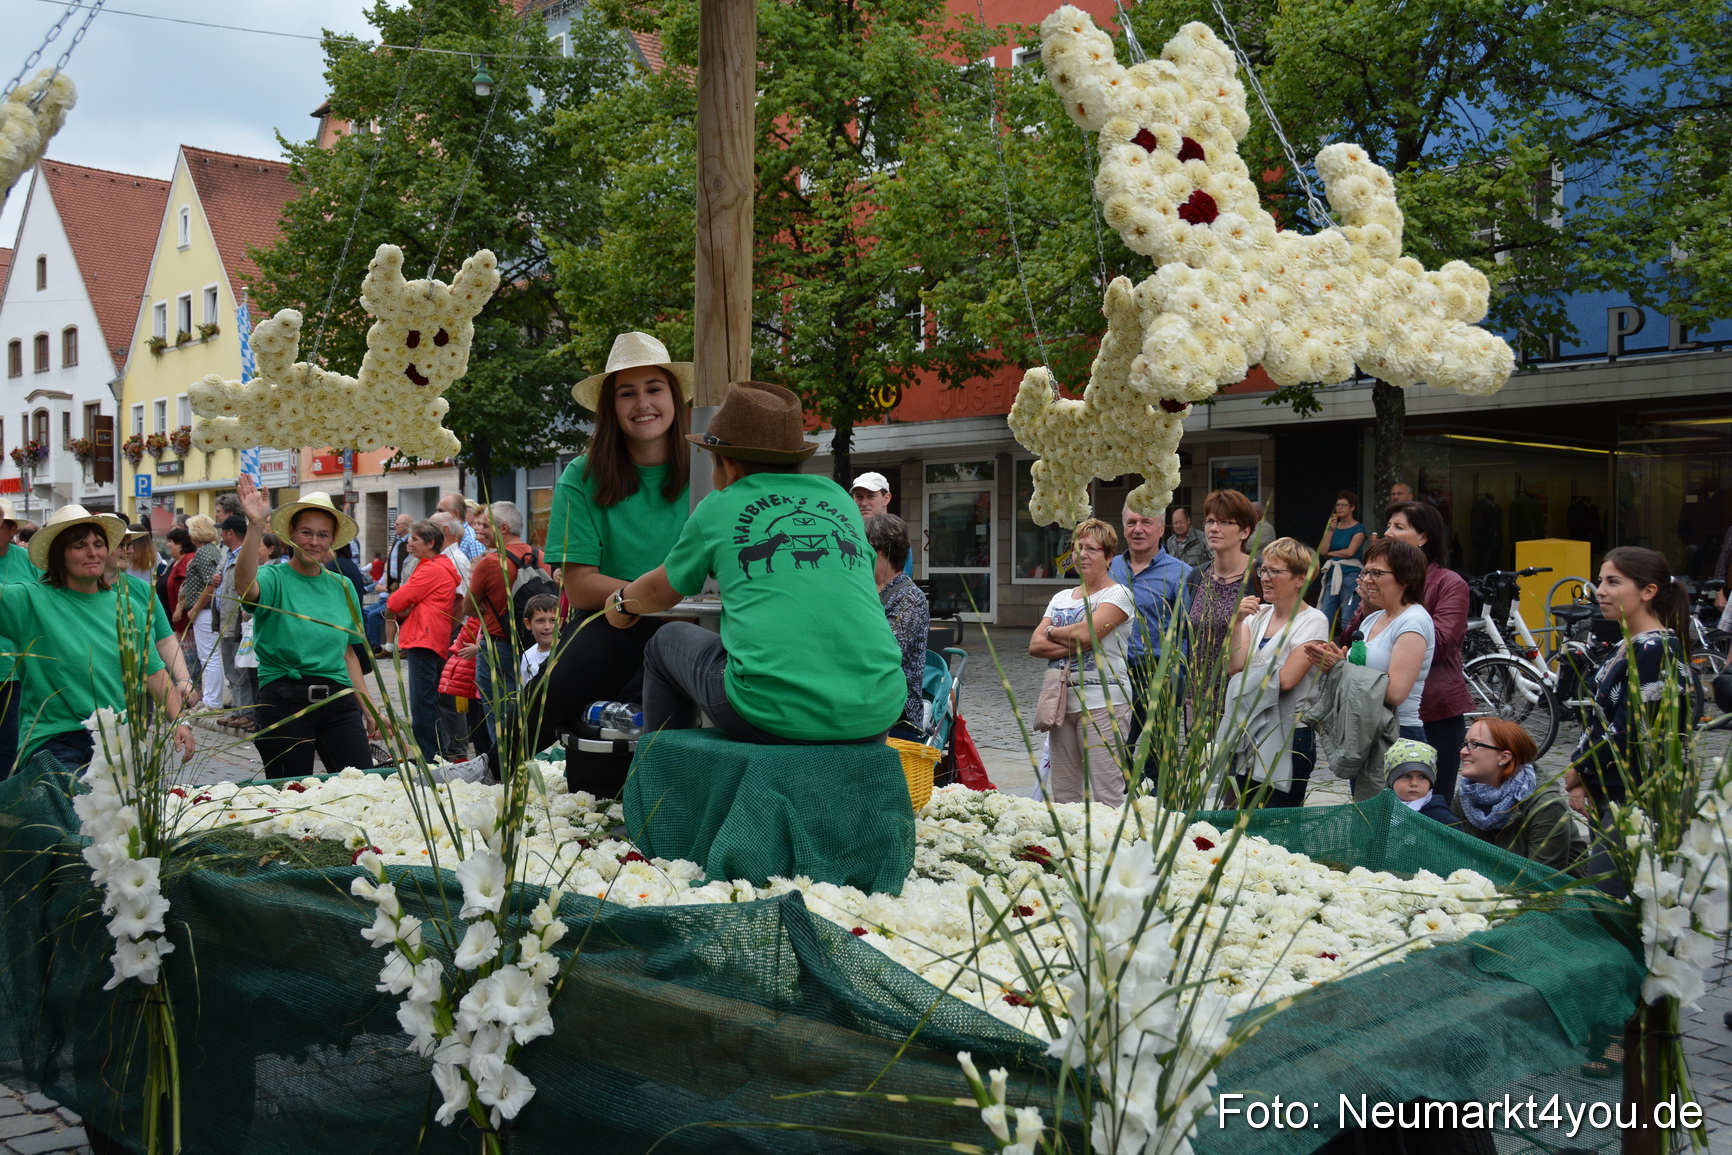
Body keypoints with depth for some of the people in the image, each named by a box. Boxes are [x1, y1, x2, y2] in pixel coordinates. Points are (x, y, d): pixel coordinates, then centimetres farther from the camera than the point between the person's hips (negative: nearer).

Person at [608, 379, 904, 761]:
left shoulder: (718, 508, 8)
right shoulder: (839, 498, 17)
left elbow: (660, 593, 26)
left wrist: (621, 602, 50)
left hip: (772, 716, -3)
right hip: (877, 717, 4)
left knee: (668, 643, 24)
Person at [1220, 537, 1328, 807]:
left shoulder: (1313, 622, -7)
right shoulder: (1258, 614, 10)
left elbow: (1286, 679, -17)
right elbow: (1234, 667, -1)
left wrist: (1246, 675, -3)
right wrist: (1238, 622, -9)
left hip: (1287, 738, -6)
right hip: (1247, 732, 6)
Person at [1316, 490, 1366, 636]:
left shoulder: (1358, 528, 0)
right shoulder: (1333, 527, 15)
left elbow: (1350, 551, -11)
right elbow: (1322, 550, 3)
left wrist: (1330, 553, 3)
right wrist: (1331, 530, -3)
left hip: (1350, 574, -6)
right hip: (1332, 574, 6)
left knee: (1347, 620, -6)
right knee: (1325, 618, 1)